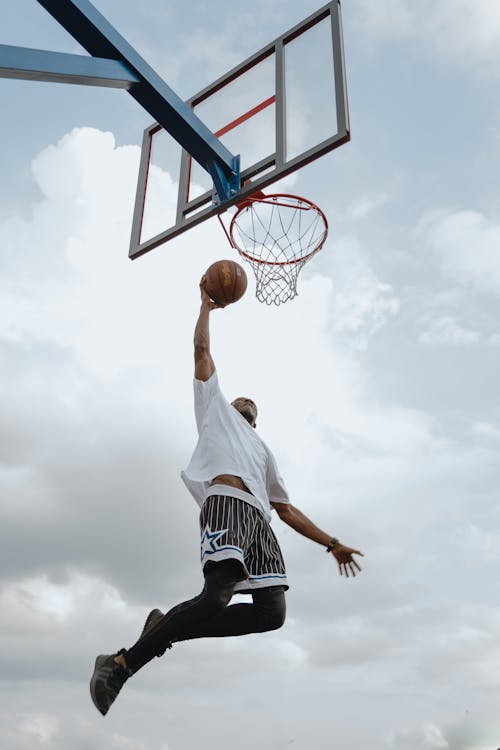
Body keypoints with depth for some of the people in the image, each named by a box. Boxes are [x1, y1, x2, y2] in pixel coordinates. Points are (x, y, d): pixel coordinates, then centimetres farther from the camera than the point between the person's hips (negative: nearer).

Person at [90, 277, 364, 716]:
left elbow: (287, 509, 34)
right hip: (227, 500, -6)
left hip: (258, 518, 6)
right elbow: (202, 351, 23)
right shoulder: (216, 408, 29)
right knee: (218, 595, -26)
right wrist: (207, 306, 29)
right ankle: (121, 663, -17)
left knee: (272, 613, -13)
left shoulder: (263, 451, 40)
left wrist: (331, 543, 29)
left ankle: (166, 628, -3)